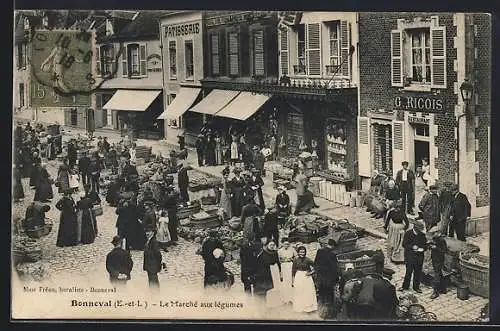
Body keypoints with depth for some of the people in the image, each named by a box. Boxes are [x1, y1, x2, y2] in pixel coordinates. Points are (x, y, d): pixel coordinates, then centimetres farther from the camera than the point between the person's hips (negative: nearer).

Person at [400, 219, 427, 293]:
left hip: (419, 256, 2)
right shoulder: (408, 233, -4)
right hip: (409, 256, -2)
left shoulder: (422, 235, 4)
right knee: (408, 271, 3)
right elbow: (404, 244, -7)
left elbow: (425, 245, 9)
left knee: (418, 272, 6)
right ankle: (405, 286, 17)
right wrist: (412, 247, -20)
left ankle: (416, 287, 20)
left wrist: (421, 249, -13)